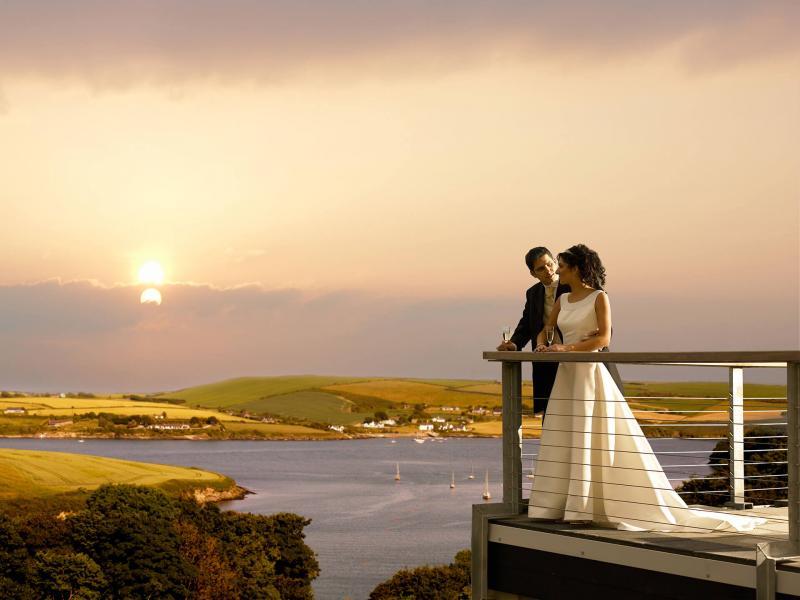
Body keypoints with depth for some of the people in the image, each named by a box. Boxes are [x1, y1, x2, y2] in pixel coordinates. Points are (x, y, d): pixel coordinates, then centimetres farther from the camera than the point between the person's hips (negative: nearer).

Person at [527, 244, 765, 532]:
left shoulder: (599, 297, -7)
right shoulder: (562, 300, 13)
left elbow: (604, 338, -14)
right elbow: (545, 330, 18)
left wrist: (566, 347, -22)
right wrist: (541, 346, -5)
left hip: (590, 373, -7)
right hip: (566, 375, 7)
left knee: (596, 441, -7)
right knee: (562, 443, 6)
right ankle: (563, 505, 11)